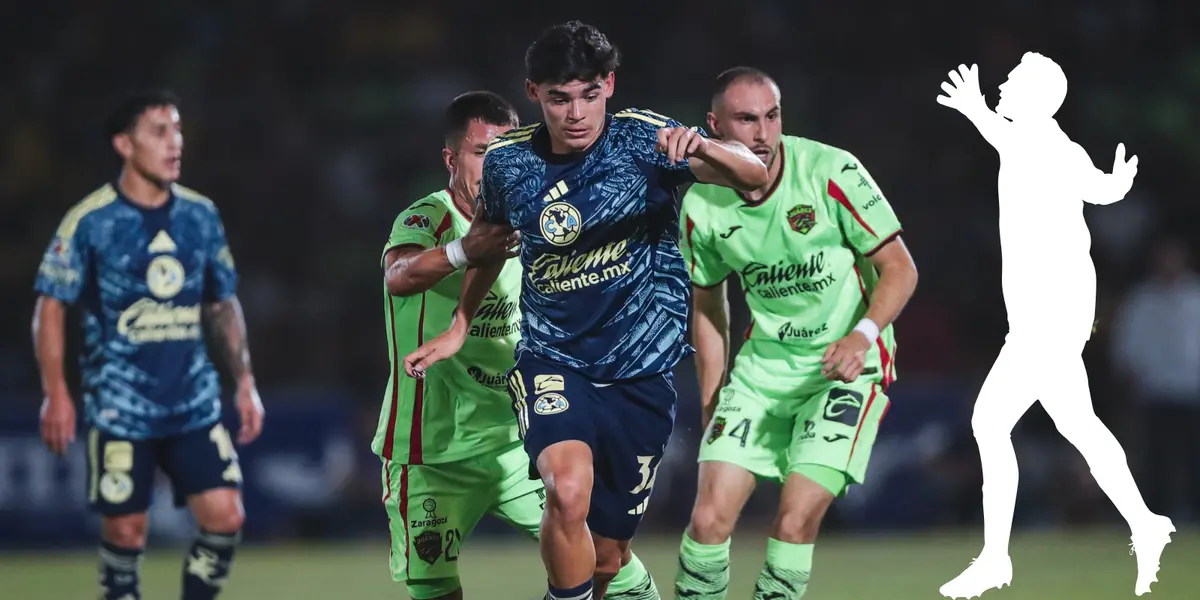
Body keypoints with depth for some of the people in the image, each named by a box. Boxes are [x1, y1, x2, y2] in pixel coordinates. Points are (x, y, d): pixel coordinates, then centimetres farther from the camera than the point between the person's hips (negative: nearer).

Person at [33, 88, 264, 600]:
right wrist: (56, 395, -11)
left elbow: (223, 305, 16)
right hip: (119, 407, -4)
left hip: (195, 403, 4)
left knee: (225, 518, -6)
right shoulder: (89, 221, -7)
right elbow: (51, 307, -4)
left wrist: (244, 382, 10)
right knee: (126, 530, -1)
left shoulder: (201, 216, 7)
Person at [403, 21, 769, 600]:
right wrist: (460, 325, 24)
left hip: (641, 374, 0)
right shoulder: (508, 160, -4)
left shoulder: (642, 138, -10)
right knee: (568, 491, -31)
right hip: (550, 360, 0)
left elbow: (752, 174, -19)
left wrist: (701, 148, -40)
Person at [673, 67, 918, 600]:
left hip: (846, 366, -3)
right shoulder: (702, 206, -4)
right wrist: (712, 404, 10)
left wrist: (862, 335, -28)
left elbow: (899, 268, -10)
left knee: (796, 520, -16)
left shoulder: (832, 172, -16)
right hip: (762, 367, 4)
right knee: (711, 514, -7)